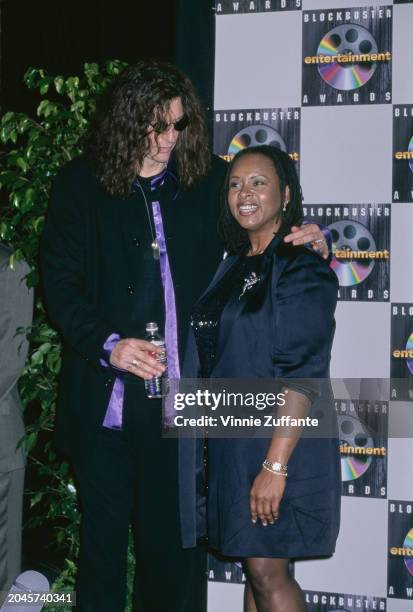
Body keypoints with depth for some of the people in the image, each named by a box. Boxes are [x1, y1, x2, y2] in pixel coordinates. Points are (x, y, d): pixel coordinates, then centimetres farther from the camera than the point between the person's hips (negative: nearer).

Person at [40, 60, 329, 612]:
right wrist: (106, 344, -16)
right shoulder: (80, 184, 1)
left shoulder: (209, 179, 4)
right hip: (105, 399, 0)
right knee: (103, 538, 12)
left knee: (177, 544, 8)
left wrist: (309, 238, -5)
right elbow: (59, 282, -2)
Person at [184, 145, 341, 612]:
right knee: (255, 566, 12)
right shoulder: (234, 267, 13)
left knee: (267, 570, -4)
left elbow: (303, 375, -18)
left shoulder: (302, 267, -11)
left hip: (278, 441, -7)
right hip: (229, 440, 7)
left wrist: (276, 465, -23)